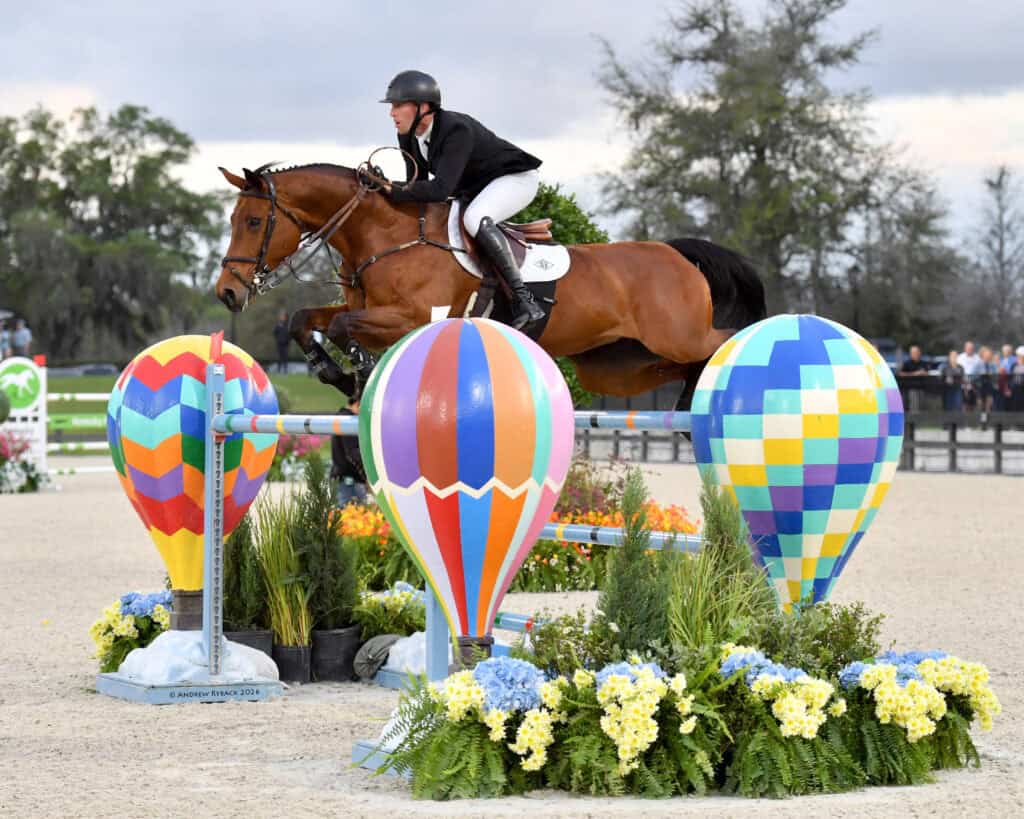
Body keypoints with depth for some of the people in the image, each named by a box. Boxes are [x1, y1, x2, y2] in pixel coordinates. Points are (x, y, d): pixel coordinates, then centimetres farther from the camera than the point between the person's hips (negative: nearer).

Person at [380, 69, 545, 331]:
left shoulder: (457, 130, -33)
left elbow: (440, 189, -40)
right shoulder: (408, 136, -7)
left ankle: (524, 299, -35)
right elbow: (417, 183, 1)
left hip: (517, 178, -10)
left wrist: (393, 190, -41)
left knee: (474, 218, -37)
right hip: (475, 188, 10)